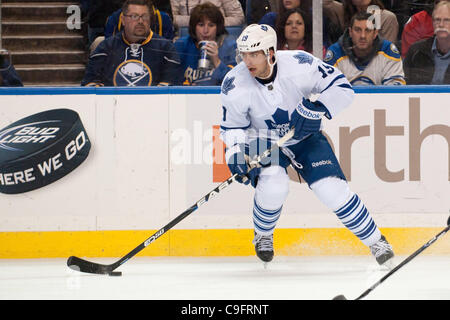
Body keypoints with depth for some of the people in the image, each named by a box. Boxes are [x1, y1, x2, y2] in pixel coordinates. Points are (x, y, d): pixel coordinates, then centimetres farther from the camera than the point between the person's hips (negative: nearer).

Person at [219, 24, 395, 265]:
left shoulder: (300, 64, -26)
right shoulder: (234, 85, -20)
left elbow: (342, 87, -18)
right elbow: (232, 126, -6)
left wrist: (317, 108, -33)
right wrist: (235, 153, -24)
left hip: (306, 136, 0)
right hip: (263, 140, 0)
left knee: (332, 190, -13)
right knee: (274, 186, -27)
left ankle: (376, 241, 6)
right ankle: (263, 236, 5)